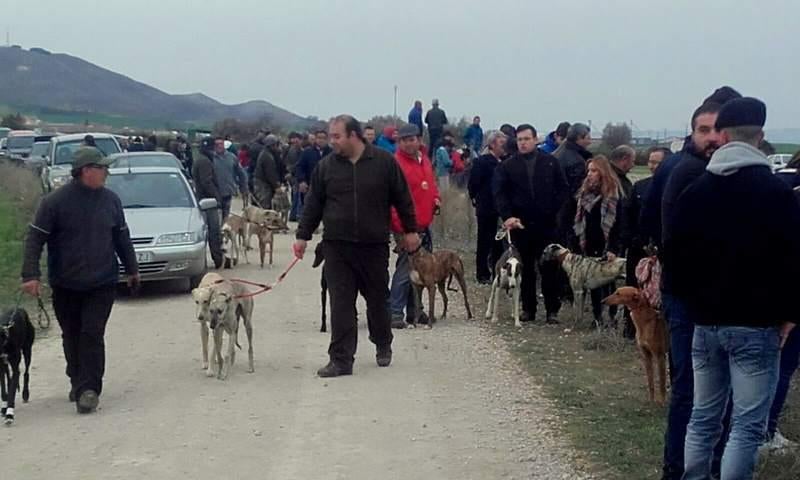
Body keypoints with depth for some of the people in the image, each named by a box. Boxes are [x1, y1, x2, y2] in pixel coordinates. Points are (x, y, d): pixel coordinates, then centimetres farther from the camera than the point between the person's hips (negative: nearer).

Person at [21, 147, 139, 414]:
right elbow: (35, 239, -8)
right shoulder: (55, 202, -9)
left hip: (102, 284, 1)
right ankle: (78, 383, 27)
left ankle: (89, 389, -8)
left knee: (93, 334, -9)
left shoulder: (110, 201, 2)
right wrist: (31, 275, -16)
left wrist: (131, 269, 21)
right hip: (65, 285, -1)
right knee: (72, 338, 10)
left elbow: (121, 237, 15)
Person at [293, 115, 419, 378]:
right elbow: (313, 204, 8)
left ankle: (383, 347, 34)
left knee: (378, 299, 12)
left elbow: (402, 198, 4)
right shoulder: (326, 166, 3)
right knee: (340, 303, -4)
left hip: (374, 245, -1)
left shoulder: (384, 162, -2)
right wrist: (302, 236, 6)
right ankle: (341, 359, -2)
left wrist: (410, 230, 6)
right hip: (337, 246, 1)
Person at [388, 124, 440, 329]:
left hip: (424, 225, 8)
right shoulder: (396, 163, -13)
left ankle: (414, 310, 23)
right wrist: (400, 225, -21)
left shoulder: (425, 160, 12)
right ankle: (395, 313, -6)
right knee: (405, 269, -10)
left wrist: (435, 199, 7)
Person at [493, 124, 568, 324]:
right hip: (520, 225, 1)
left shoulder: (550, 162, 4)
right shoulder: (507, 166, 4)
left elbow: (563, 189, 6)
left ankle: (552, 310, 6)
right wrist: (508, 216, -15)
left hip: (546, 225, -1)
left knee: (549, 268, 0)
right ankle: (528, 309, 13)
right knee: (525, 269, 6)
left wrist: (553, 210, -4)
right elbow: (499, 193, -1)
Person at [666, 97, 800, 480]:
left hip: (705, 322, 5)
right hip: (756, 324, -5)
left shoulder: (694, 190, 5)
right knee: (748, 425, -2)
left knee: (703, 418, 14)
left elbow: (673, 251, 8)